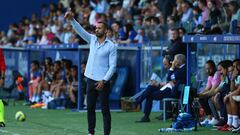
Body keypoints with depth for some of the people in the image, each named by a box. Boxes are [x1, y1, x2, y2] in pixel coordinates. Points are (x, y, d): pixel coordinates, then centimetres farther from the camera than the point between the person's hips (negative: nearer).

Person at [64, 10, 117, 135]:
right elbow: (80, 30, 0)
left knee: (105, 110, -3)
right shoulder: (92, 40, 10)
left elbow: (112, 66, -9)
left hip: (102, 82, -5)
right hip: (91, 80, 5)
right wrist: (71, 19, -16)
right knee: (90, 108, 8)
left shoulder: (111, 46, -6)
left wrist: (104, 81, -17)